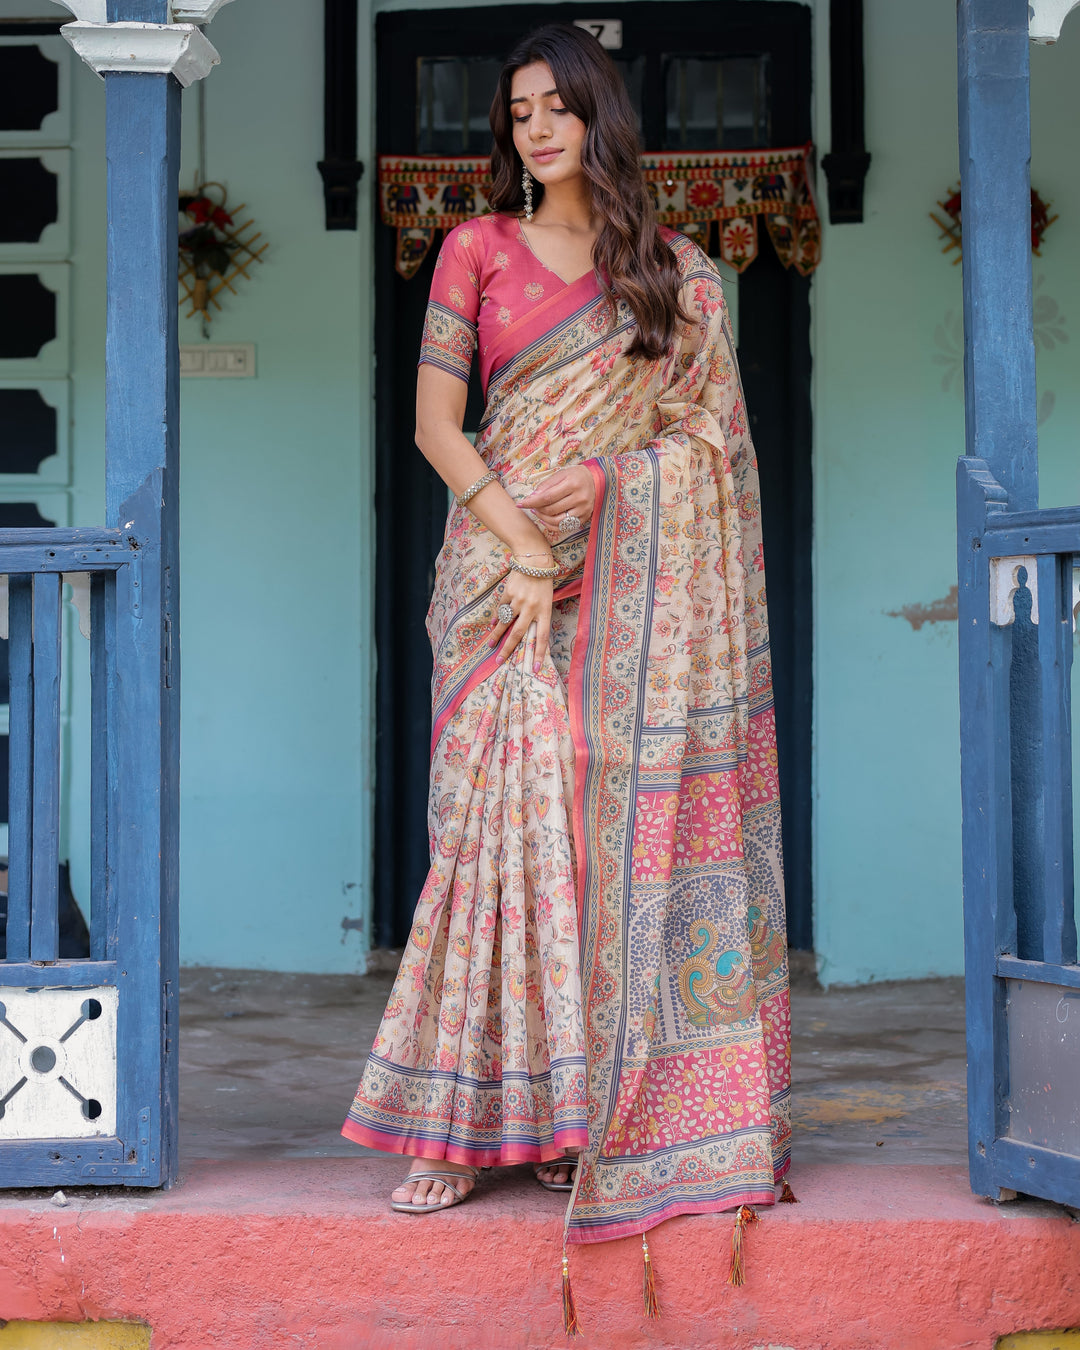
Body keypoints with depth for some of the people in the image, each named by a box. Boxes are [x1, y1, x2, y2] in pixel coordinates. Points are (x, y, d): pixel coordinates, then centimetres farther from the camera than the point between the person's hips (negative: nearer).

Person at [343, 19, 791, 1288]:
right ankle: (459, 1117, -2)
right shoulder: (475, 250, 8)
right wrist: (519, 540, -12)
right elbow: (436, 422, 0)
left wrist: (598, 480, -9)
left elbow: (704, 426, 7)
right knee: (502, 816, -7)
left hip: (627, 585, 1)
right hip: (502, 565, -1)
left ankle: (577, 1112, 5)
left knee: (615, 823, -3)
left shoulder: (674, 271, 11)